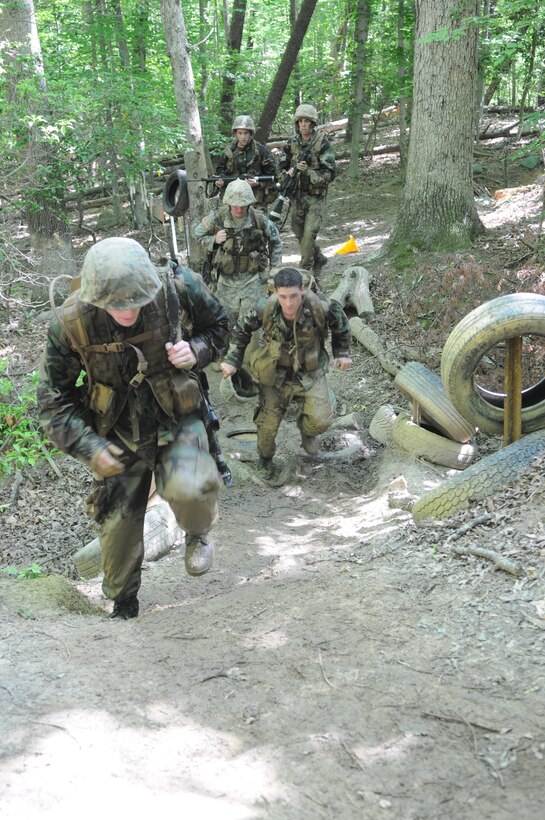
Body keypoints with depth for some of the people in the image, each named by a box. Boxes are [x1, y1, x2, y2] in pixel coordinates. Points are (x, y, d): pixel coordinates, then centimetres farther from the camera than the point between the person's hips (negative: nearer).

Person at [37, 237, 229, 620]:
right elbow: (54, 399, -8)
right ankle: (123, 605, 40)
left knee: (189, 490, -30)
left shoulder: (179, 290, -21)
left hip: (178, 420, -1)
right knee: (118, 525, 10)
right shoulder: (70, 322, -21)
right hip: (120, 435, 1)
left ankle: (198, 532, 9)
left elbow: (219, 325, 3)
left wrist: (196, 351, -19)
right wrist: (89, 448, -18)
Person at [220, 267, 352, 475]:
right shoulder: (265, 309, -24)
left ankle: (305, 430, 23)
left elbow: (340, 325, -2)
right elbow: (241, 330, -3)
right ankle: (265, 458, 39)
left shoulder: (320, 307, -27)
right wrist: (232, 360, -4)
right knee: (268, 424, 6)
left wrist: (342, 353, 5)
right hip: (276, 373, 1)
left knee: (321, 421, -16)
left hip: (310, 372, 0)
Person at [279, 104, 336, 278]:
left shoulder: (323, 144, -10)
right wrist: (288, 173, -11)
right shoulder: (292, 143, 5)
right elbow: (282, 167, 13)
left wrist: (307, 172, -25)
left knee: (309, 233, -15)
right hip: (297, 194, 5)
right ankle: (319, 258, 37)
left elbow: (330, 174, -12)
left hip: (315, 196, -5)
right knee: (299, 232, 14)